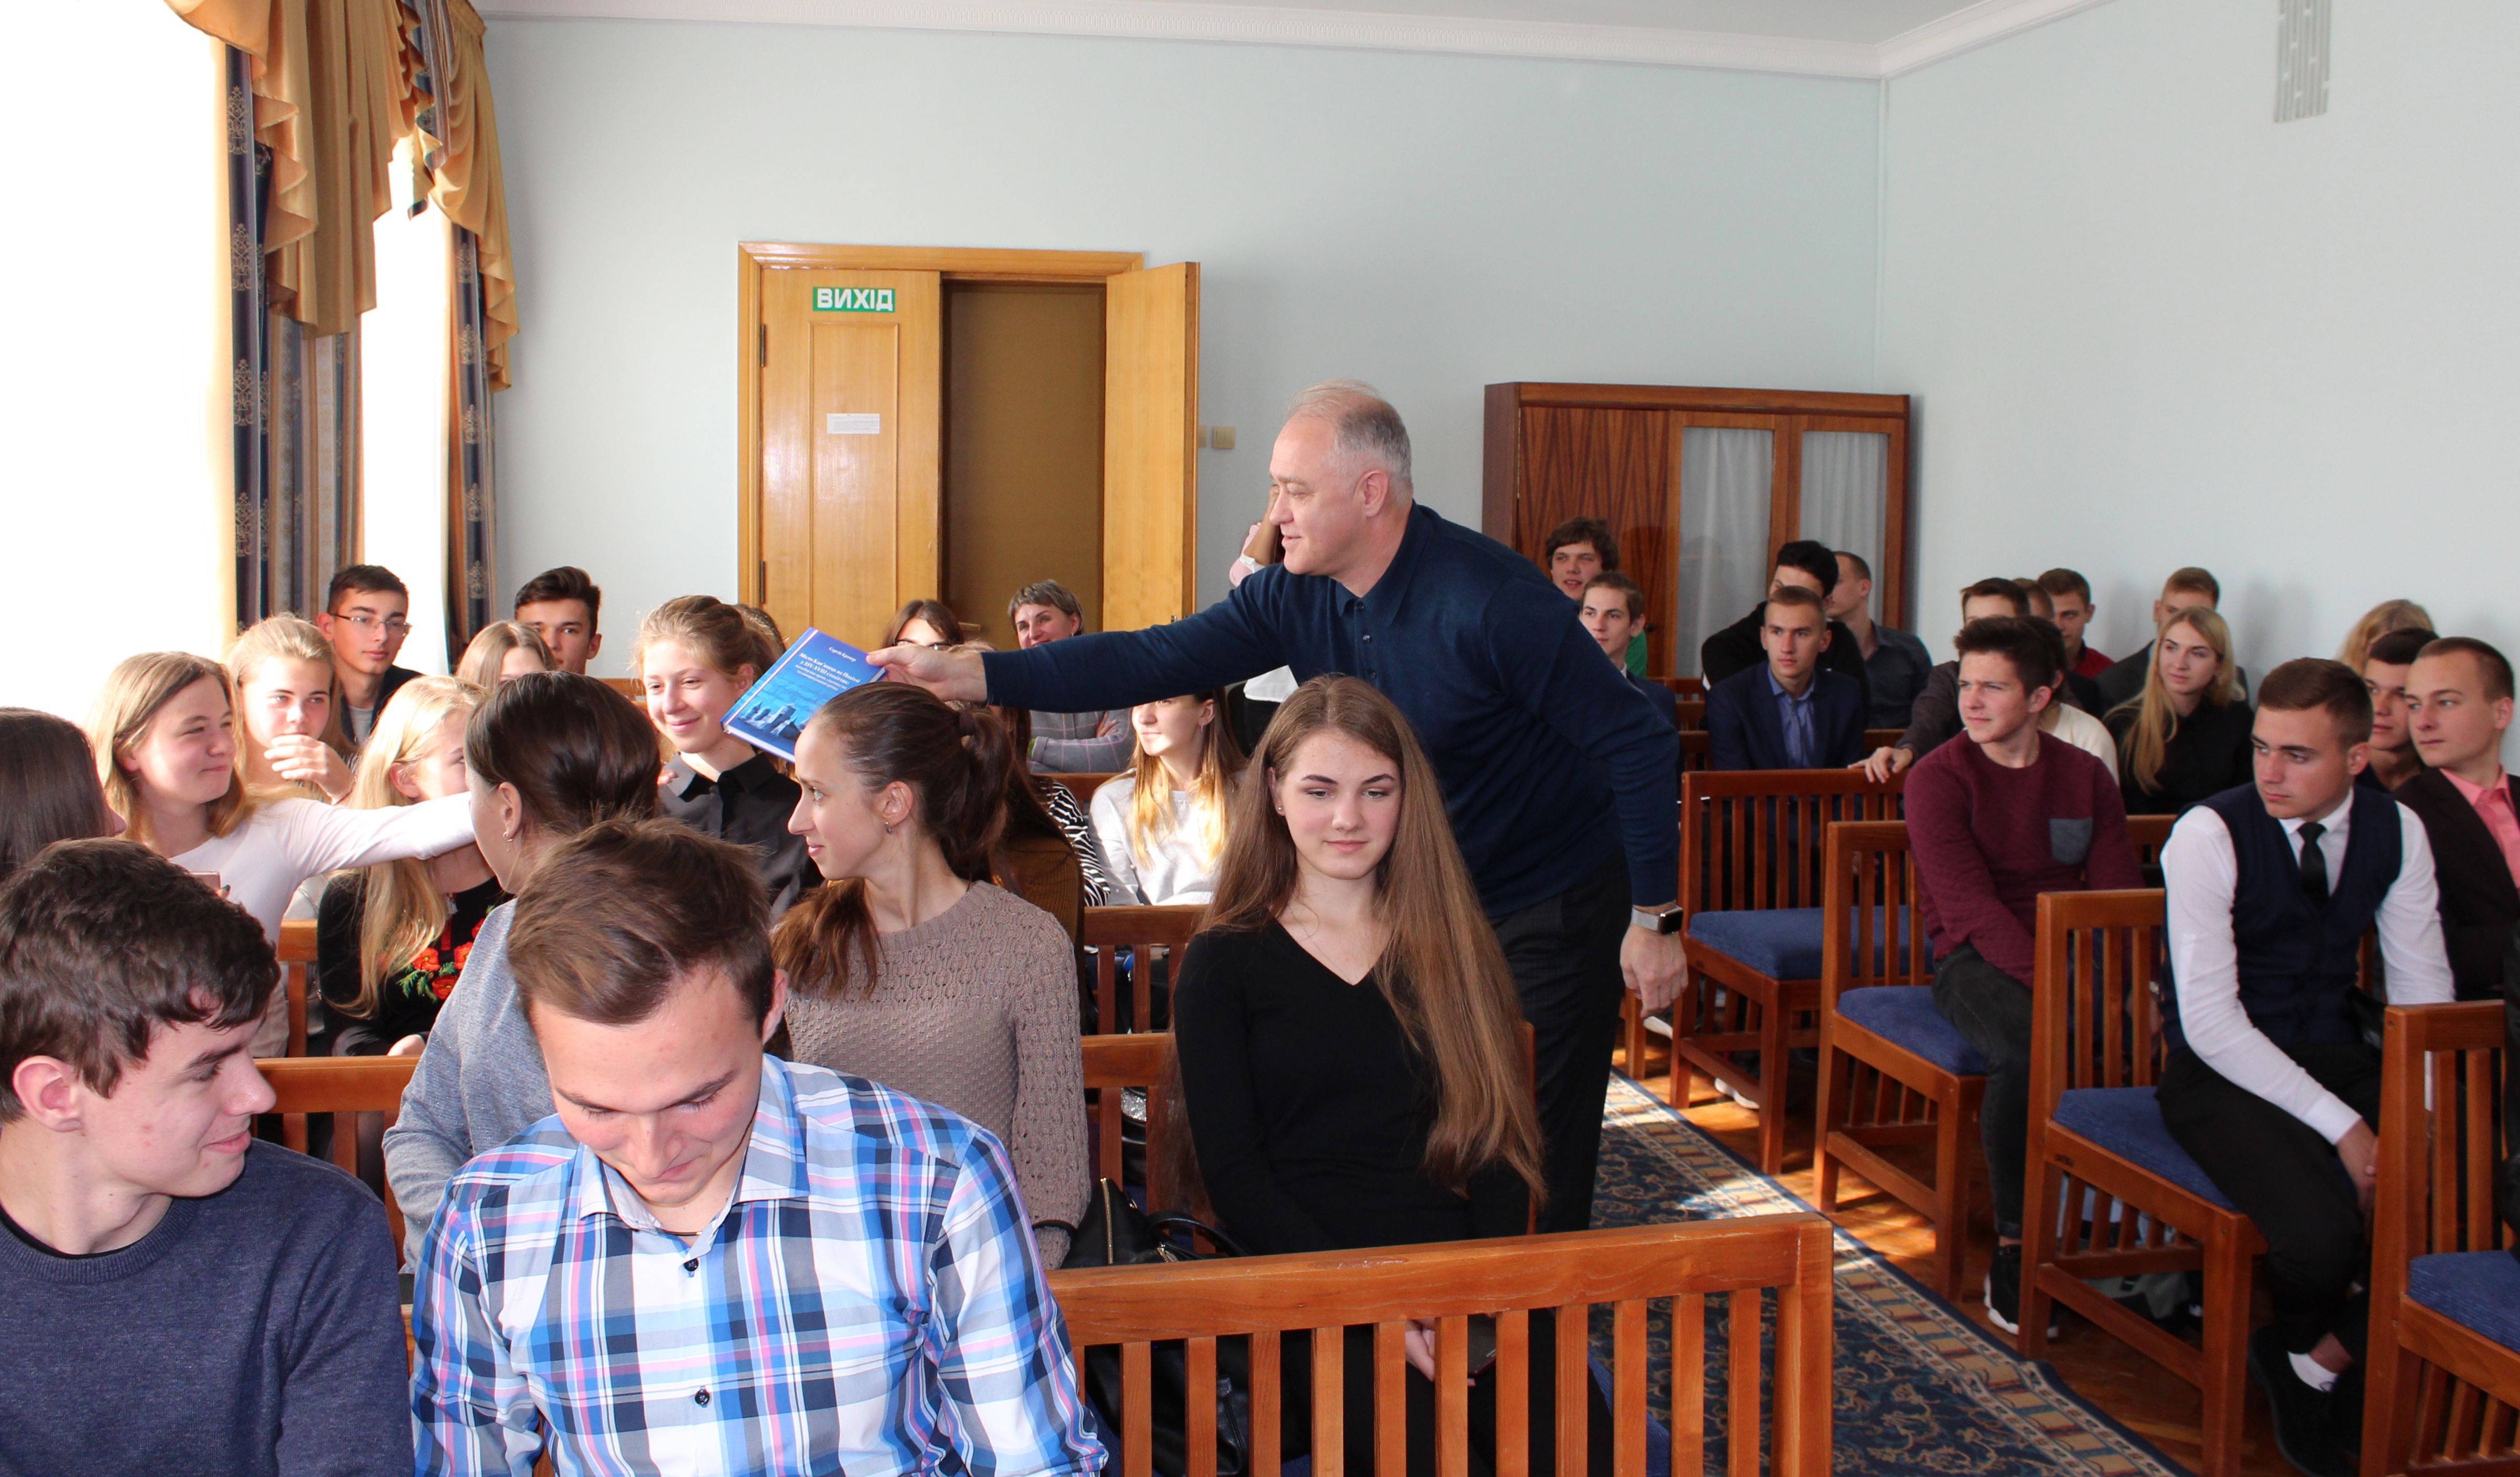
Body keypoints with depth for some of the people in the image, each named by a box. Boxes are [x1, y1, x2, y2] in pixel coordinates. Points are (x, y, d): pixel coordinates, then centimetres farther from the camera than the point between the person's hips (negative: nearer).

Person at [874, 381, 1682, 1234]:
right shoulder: (1296, 598, -6)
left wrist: (1653, 920, -18)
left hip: (1551, 908, -6)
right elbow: (1157, 661, -12)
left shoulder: (1491, 601, -25)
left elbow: (1638, 744, -20)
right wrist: (969, 674, -20)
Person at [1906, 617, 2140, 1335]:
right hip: (1977, 960, -3)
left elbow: (2119, 896, 4)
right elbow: (1970, 905, -14)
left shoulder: (2086, 777, 10)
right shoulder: (1939, 777, -2)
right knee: (2028, 1044, -35)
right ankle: (2013, 1251, -19)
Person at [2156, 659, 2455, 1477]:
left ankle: (2321, 1364, 2)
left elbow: (2423, 989, 4)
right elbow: (2208, 1018, -19)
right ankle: (2295, 1346, 9)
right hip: (2221, 1066, -5)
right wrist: (2340, 1125, -24)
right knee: (2322, 1231, -30)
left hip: (2334, 1054, 5)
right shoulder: (2209, 834, -16)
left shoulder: (2397, 832, 1)